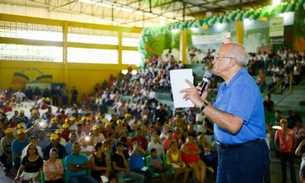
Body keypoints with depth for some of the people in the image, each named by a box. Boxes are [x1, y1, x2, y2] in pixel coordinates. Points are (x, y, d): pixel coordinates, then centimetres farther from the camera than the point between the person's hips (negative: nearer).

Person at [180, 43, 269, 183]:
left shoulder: (243, 85, -21)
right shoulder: (226, 85, 11)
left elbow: (233, 125, -33)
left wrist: (201, 103, -28)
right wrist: (203, 100, -1)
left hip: (245, 155, -9)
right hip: (227, 153, 9)